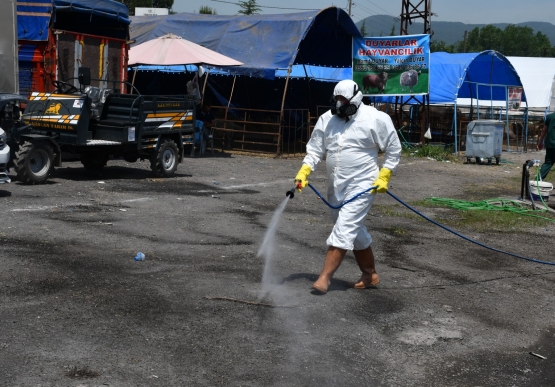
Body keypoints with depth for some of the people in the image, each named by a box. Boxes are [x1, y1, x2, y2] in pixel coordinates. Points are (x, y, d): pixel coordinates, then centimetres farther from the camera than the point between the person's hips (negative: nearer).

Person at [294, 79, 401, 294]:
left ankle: (325, 277, -12)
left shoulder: (375, 119, -10)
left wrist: (384, 176, -8)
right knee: (355, 232, 15)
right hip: (336, 187, 6)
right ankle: (370, 274, 30)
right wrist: (303, 172, -9)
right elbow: (315, 149, 5)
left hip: (362, 186, -6)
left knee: (344, 229, -13)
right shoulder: (327, 119, 3)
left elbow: (393, 149, -2)